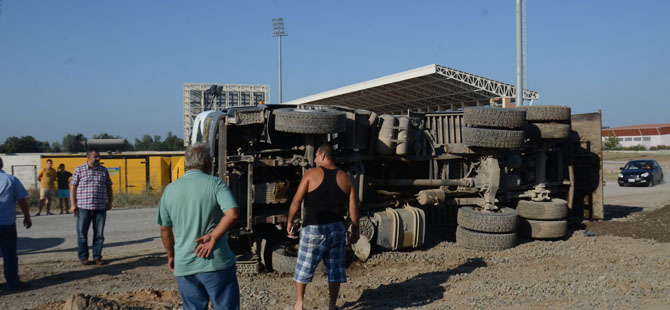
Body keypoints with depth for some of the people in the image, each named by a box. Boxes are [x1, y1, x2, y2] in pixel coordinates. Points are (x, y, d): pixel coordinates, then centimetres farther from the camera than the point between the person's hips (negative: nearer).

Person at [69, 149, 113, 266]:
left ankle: (97, 257, 15)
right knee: (82, 233, 3)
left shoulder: (103, 170, 9)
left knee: (99, 234, 5)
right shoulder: (79, 170, 1)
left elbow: (108, 187, 16)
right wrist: (73, 204, -4)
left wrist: (110, 202, 10)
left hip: (100, 208, 2)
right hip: (83, 207, -2)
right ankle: (83, 257, 16)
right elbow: (73, 187, 2)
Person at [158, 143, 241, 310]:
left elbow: (165, 229, 12)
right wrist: (213, 237, -14)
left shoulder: (170, 190, 5)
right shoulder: (215, 184, -7)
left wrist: (171, 256, 24)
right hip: (216, 262, -4)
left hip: (184, 266, 4)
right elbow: (233, 214, -23)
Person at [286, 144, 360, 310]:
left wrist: (290, 221, 4)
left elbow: (297, 200, -7)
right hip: (337, 228, 3)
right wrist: (355, 230, 11)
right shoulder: (344, 177, 5)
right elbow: (353, 207, 3)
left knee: (303, 266, 12)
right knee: (335, 268, 12)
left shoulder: (311, 174, -5)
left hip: (313, 229, -3)